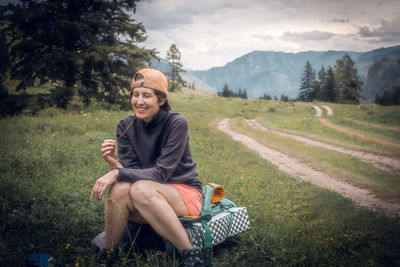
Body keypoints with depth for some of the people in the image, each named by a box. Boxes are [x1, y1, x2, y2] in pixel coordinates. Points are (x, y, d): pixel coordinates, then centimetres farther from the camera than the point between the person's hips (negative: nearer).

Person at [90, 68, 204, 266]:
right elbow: (132, 172, -6)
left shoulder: (177, 123, -14)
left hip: (185, 193, -3)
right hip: (146, 206, 4)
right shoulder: (126, 126, 0)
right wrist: (115, 165, -27)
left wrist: (117, 173, -29)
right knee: (119, 188, -29)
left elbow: (161, 173, -20)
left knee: (141, 188, -34)